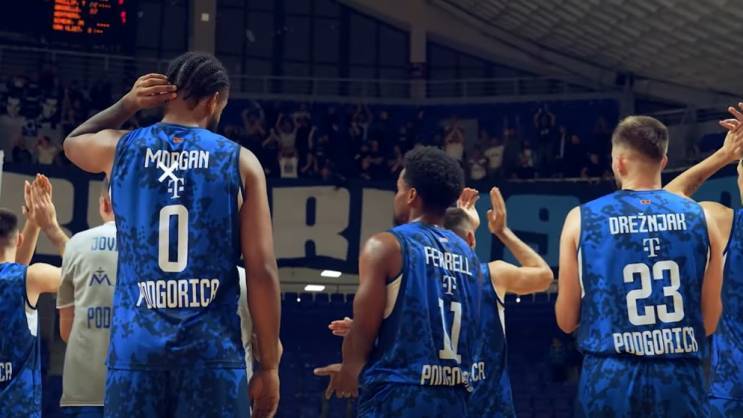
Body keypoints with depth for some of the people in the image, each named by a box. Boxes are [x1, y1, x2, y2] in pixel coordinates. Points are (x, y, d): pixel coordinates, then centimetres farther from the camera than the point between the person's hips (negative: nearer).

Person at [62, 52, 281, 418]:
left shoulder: (119, 148, 6)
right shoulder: (240, 161, 0)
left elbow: (72, 142, 33)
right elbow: (262, 271, -3)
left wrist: (128, 103, 21)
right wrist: (269, 366, 2)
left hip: (135, 347, 2)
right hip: (212, 349, -2)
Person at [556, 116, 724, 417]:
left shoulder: (582, 219, -1)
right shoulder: (700, 218, 3)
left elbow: (566, 321, 5)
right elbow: (710, 322, 8)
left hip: (611, 380, -1)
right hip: (681, 380, 1)